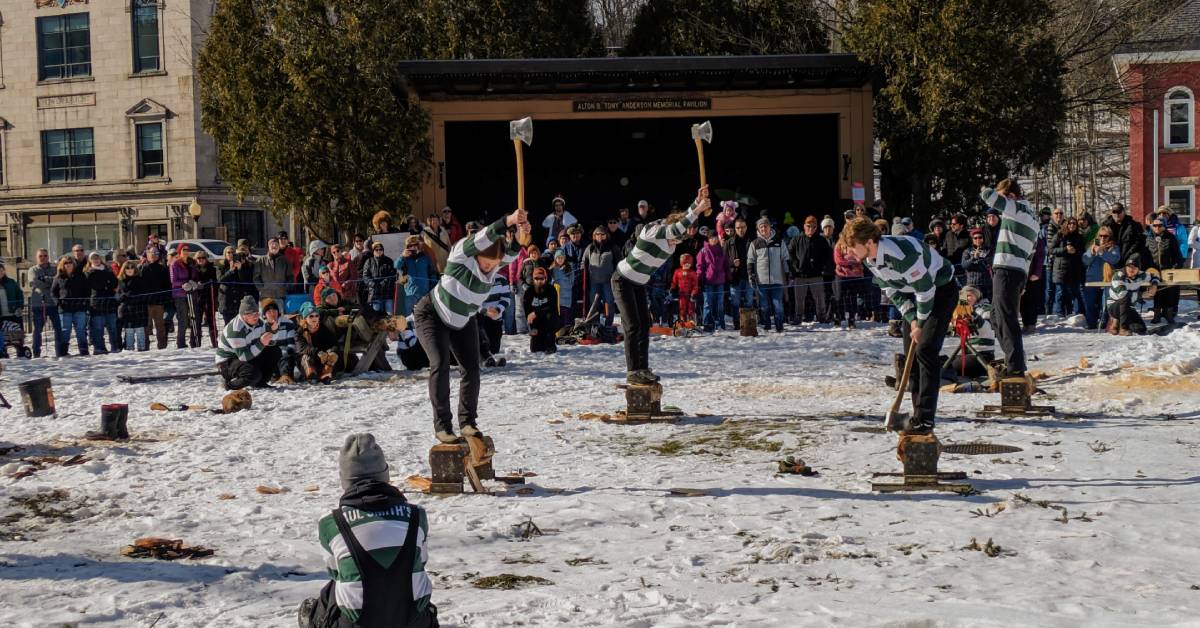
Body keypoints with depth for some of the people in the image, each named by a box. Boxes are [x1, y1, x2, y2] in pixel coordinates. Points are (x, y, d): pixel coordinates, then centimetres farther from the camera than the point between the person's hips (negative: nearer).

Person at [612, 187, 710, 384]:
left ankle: (643, 368, 9)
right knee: (633, 327, -12)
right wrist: (697, 210, -41)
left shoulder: (670, 240, -3)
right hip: (623, 281, -8)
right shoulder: (651, 231, -26)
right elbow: (676, 229, -40)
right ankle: (632, 372, -11)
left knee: (645, 325, 5)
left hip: (639, 284, 8)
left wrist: (698, 202, -25)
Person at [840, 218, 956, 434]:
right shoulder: (869, 259, -7)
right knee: (910, 352, 7)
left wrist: (920, 325, -17)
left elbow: (925, 289, -28)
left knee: (925, 350, -18)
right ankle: (920, 415, 14)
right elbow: (893, 291, 3)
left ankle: (924, 420, -18)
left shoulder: (901, 253, -35)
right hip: (917, 293, 9)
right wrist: (912, 319, -8)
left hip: (941, 289, -9)